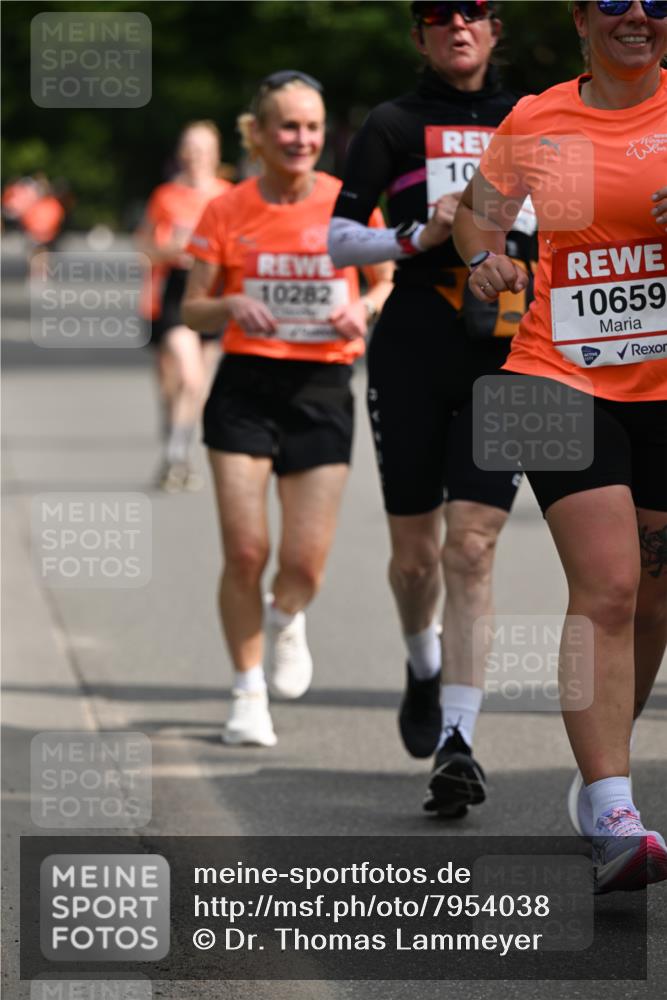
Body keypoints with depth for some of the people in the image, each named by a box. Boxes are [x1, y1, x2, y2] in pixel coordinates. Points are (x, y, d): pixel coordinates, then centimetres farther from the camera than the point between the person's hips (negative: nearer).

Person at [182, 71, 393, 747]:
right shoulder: (227, 214, 0)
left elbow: (388, 282, 13)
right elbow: (192, 310, 5)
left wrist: (367, 307, -9)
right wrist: (232, 306, -16)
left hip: (323, 390, 0)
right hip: (245, 387, 0)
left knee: (305, 563, -3)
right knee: (244, 552, -6)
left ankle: (285, 621, 34)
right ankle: (248, 692, 12)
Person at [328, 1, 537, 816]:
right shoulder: (394, 126, 5)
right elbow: (337, 238, 0)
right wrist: (418, 237, -14)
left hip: (507, 357, 1)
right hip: (414, 351, -1)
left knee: (471, 548, -10)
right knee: (415, 551, 7)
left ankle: (458, 742, -13)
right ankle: (424, 667, 39)